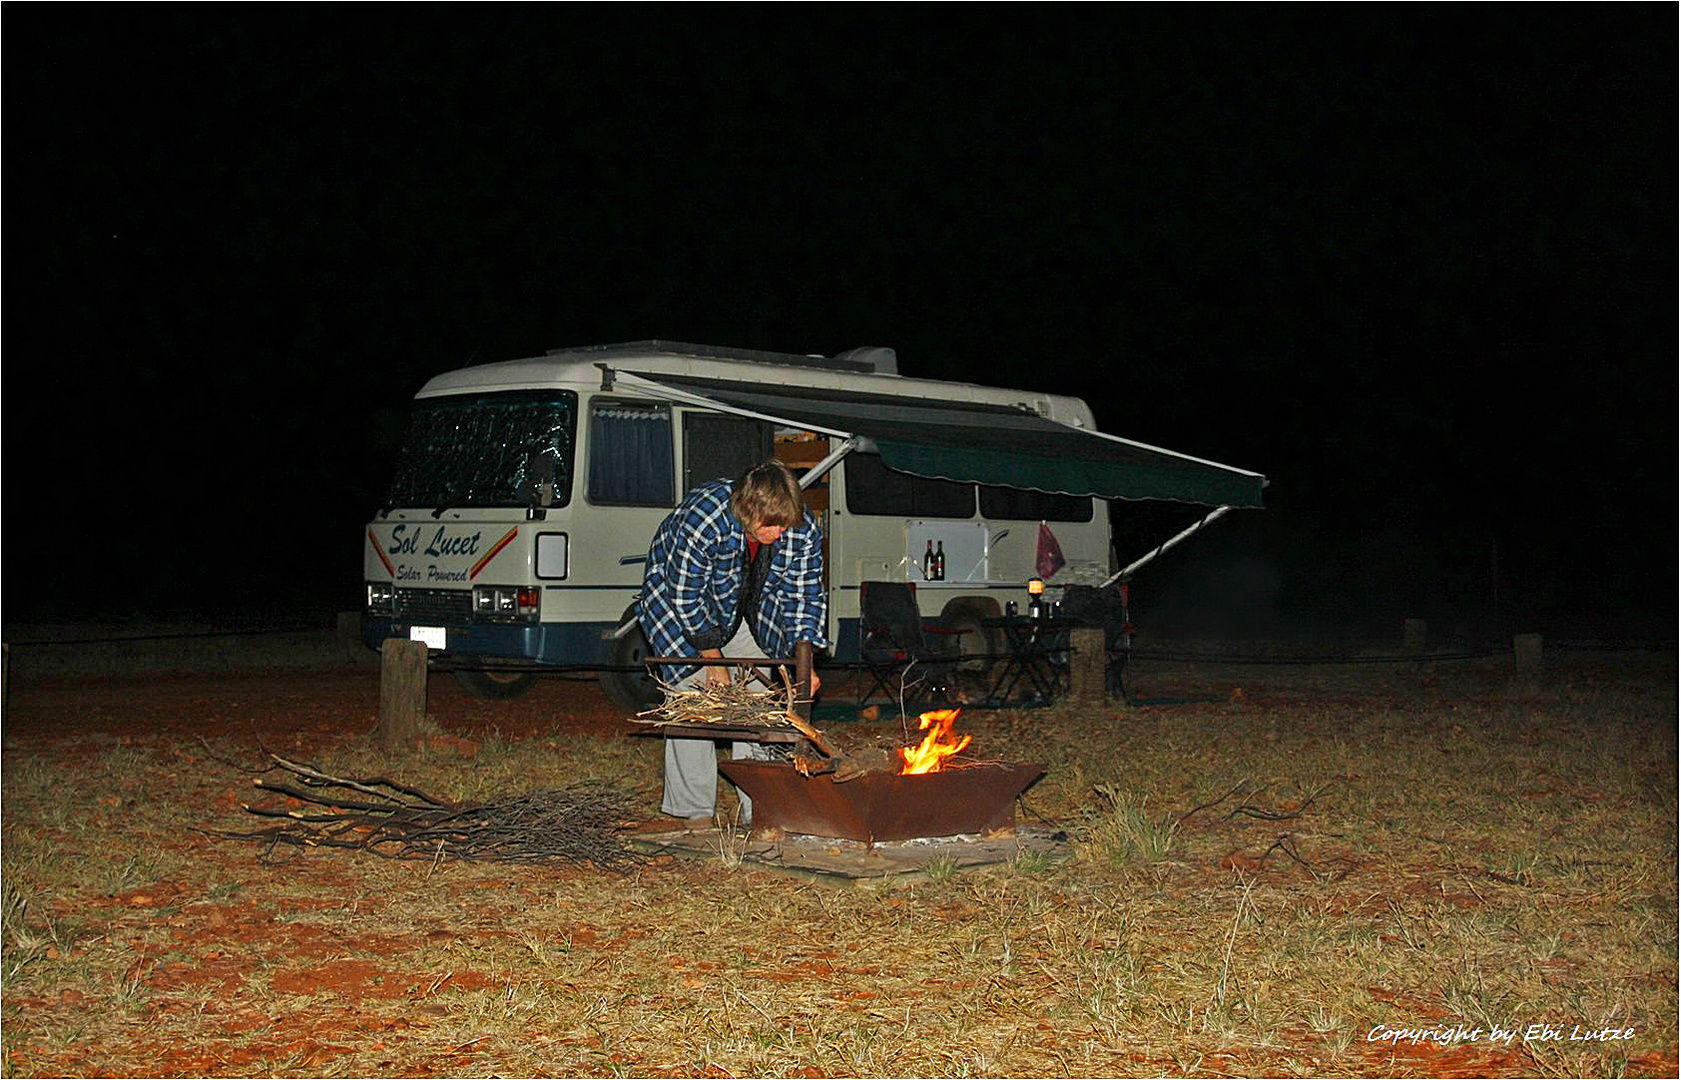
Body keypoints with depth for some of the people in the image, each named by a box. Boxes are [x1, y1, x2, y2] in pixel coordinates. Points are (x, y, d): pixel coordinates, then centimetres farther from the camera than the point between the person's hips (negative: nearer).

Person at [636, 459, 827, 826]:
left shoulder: (803, 532, -24)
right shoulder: (702, 520, -39)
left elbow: (803, 597, -13)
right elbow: (686, 597, -28)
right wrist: (713, 658, -23)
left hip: (748, 610, 4)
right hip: (676, 594, -4)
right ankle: (695, 809, -5)